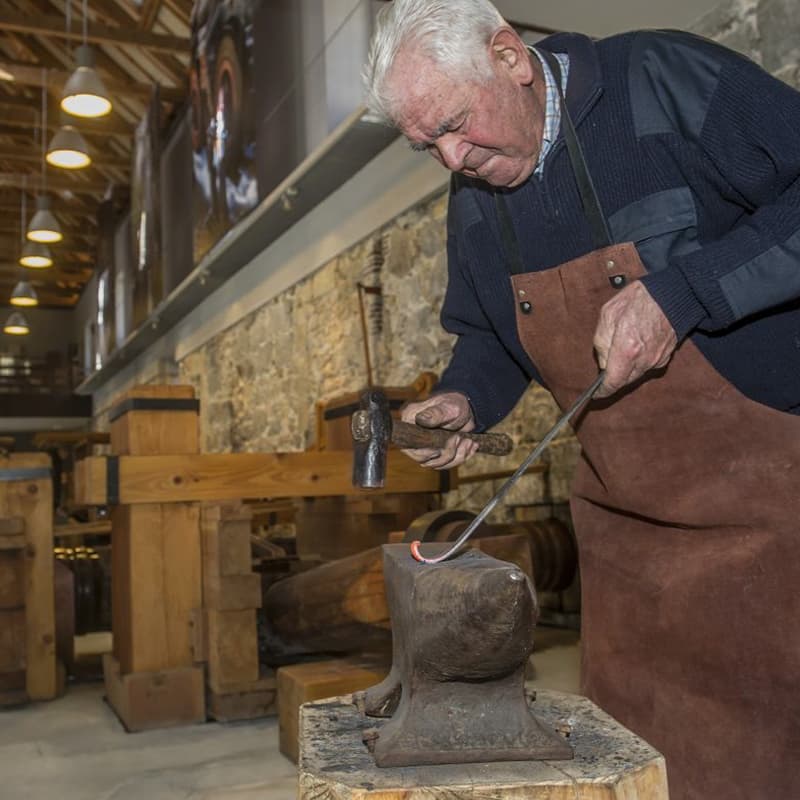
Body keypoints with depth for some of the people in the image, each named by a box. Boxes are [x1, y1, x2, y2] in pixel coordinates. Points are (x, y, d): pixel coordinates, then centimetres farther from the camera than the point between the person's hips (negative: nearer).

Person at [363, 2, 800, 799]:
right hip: (624, 521, 6)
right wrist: (464, 401, -1)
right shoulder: (472, 206, 7)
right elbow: (486, 336, 19)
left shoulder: (663, 80, -12)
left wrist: (678, 294, -25)